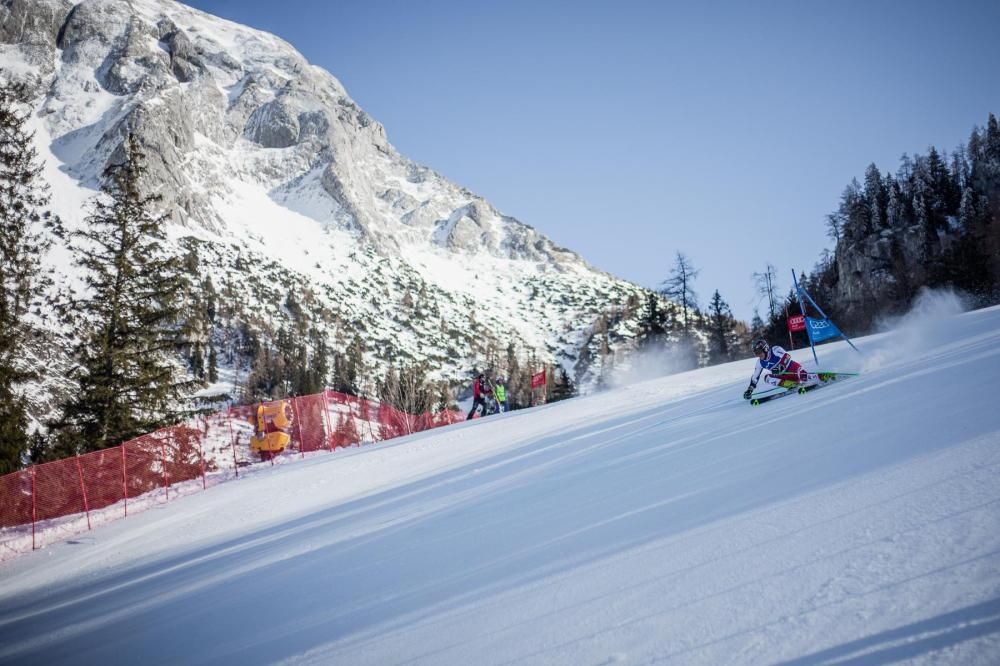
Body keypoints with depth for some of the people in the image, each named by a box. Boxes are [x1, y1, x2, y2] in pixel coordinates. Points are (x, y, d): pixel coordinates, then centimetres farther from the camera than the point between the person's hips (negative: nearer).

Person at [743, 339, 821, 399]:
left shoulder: (775, 350, -19)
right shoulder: (760, 363, -2)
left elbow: (787, 357, -33)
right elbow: (755, 377, 6)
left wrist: (781, 366, -48)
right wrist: (750, 389, 0)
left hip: (792, 368, -6)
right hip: (782, 375, 6)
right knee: (767, 378, -20)